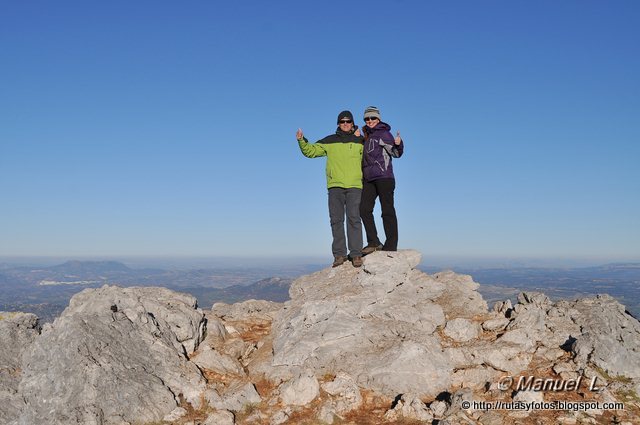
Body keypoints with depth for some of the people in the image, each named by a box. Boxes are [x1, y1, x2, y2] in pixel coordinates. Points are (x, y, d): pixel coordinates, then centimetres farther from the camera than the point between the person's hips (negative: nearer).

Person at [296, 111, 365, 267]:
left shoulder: (360, 141, 11)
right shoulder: (329, 141, 15)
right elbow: (310, 151, 16)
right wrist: (302, 141, -1)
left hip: (355, 185, -2)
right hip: (335, 185, 2)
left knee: (353, 219, -8)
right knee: (336, 220, 0)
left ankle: (356, 254, -7)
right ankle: (339, 254, 3)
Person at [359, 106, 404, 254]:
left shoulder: (383, 133, -1)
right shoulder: (367, 136, 20)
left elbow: (396, 153, -9)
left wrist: (398, 144, -29)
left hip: (384, 177, -8)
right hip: (369, 179, 8)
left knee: (387, 211, -5)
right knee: (364, 209, 0)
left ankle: (391, 245, -2)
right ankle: (374, 243, 4)